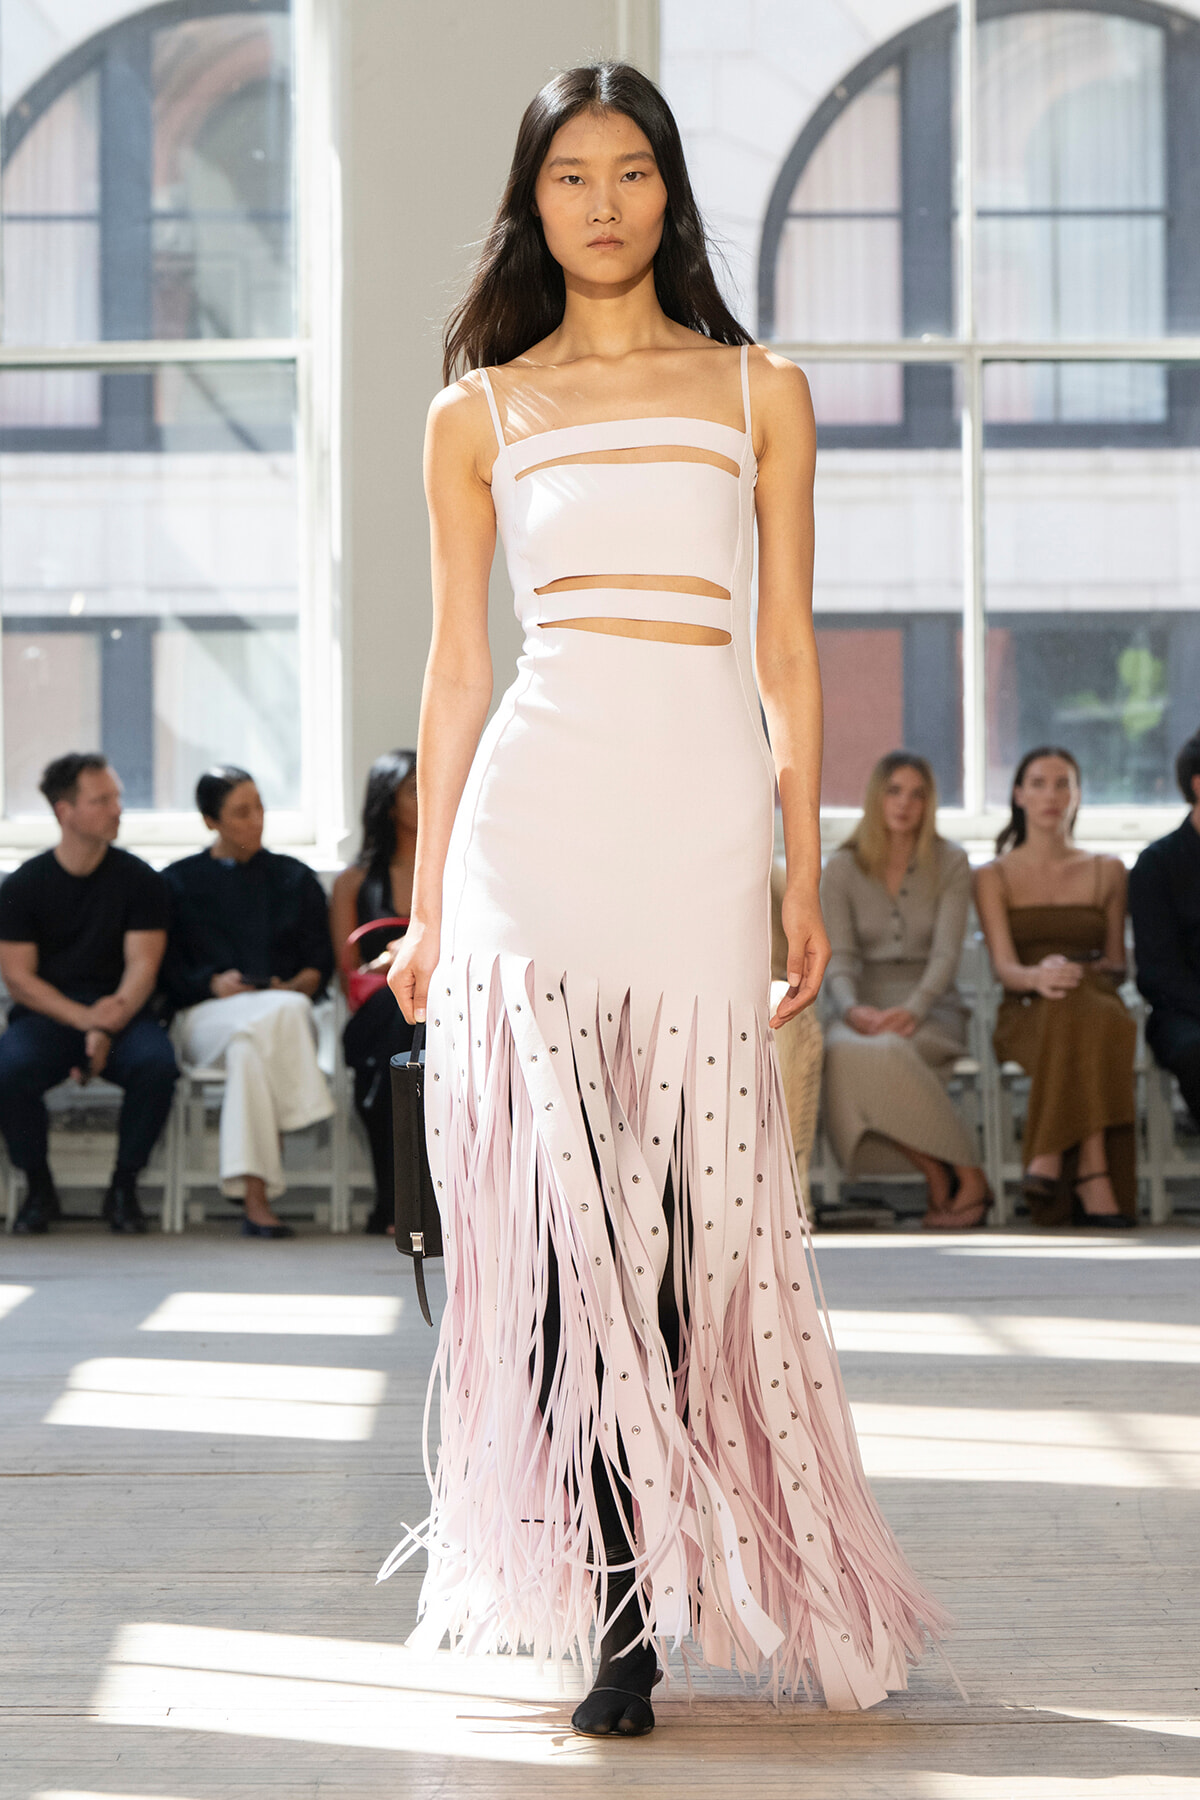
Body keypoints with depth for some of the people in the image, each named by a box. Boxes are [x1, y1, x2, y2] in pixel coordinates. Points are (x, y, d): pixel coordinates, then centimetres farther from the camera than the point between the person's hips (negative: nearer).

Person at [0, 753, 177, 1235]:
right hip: (46, 1016, 0)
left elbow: (142, 967, -4)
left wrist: (107, 1029, -22)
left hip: (121, 1014, 0)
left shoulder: (139, 879, 3)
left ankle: (124, 1186, -11)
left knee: (156, 1063, -33)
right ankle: (39, 1188, -9)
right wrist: (85, 1018, -17)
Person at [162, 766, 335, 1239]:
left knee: (250, 1042, -39)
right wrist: (213, 984, -9)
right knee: (278, 1016, -39)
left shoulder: (295, 879, 23)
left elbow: (321, 962, 16)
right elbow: (167, 969, 10)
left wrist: (293, 987, -6)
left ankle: (253, 1198, -51)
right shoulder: (180, 881, 19)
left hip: (286, 1010, 2)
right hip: (206, 1017, -2)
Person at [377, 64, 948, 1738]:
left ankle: (663, 1581, 9)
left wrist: (805, 879, 5)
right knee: (571, 1207, -8)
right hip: (538, 810, 0)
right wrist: (425, 906, 8)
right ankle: (621, 1601, -6)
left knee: (688, 1209, -3)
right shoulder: (478, 416, 12)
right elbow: (454, 671, 12)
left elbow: (788, 655, 11)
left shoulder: (761, 393, 12)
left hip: (704, 814, 0)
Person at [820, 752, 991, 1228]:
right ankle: (939, 1177, -23)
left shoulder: (949, 863, 5)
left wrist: (912, 1010, -25)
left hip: (931, 1010, -1)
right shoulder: (842, 869, 9)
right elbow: (838, 957, 1)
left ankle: (968, 1179, -23)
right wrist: (850, 1008, -22)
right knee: (845, 1051, -37)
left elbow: (946, 953, -6)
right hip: (867, 1006, 1)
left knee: (890, 1050, -38)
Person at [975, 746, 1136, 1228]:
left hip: (1097, 1003, 2)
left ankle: (1049, 1160, -45)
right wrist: (1037, 977, -30)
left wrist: (1079, 974, -6)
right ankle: (1092, 1178, -47)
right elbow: (1003, 966, -4)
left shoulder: (1107, 871, 18)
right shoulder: (994, 877, 10)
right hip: (1026, 1015, -2)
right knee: (1073, 1016, -41)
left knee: (1091, 1019, -40)